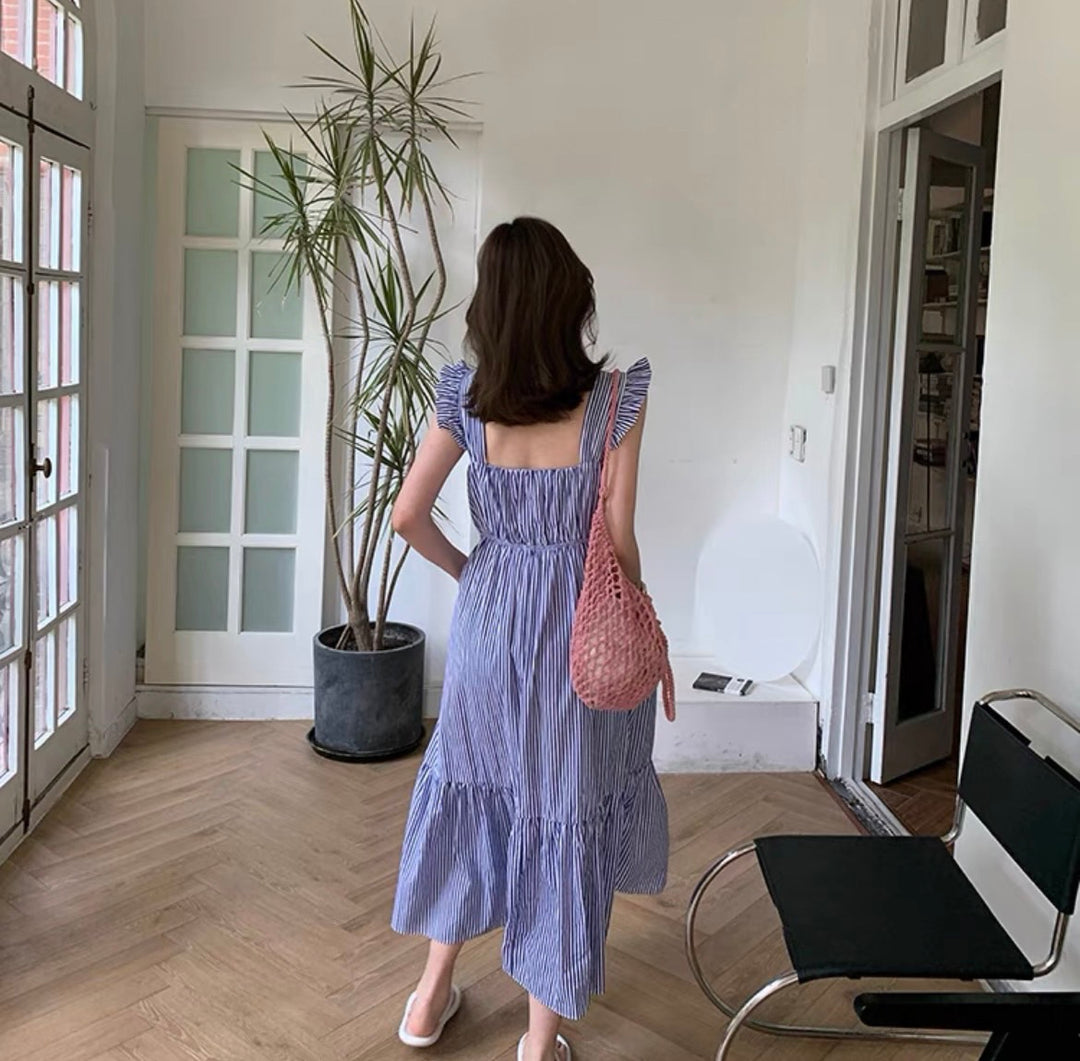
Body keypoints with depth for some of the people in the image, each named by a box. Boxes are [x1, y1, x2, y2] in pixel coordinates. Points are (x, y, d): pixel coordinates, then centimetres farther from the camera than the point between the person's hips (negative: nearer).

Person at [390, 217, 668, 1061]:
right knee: (565, 811, 10)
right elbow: (616, 540, -12)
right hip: (581, 624, -3)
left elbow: (409, 515, -3)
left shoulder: (465, 394, -5)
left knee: (473, 789, 21)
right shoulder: (616, 395, -14)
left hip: (489, 613, 3)